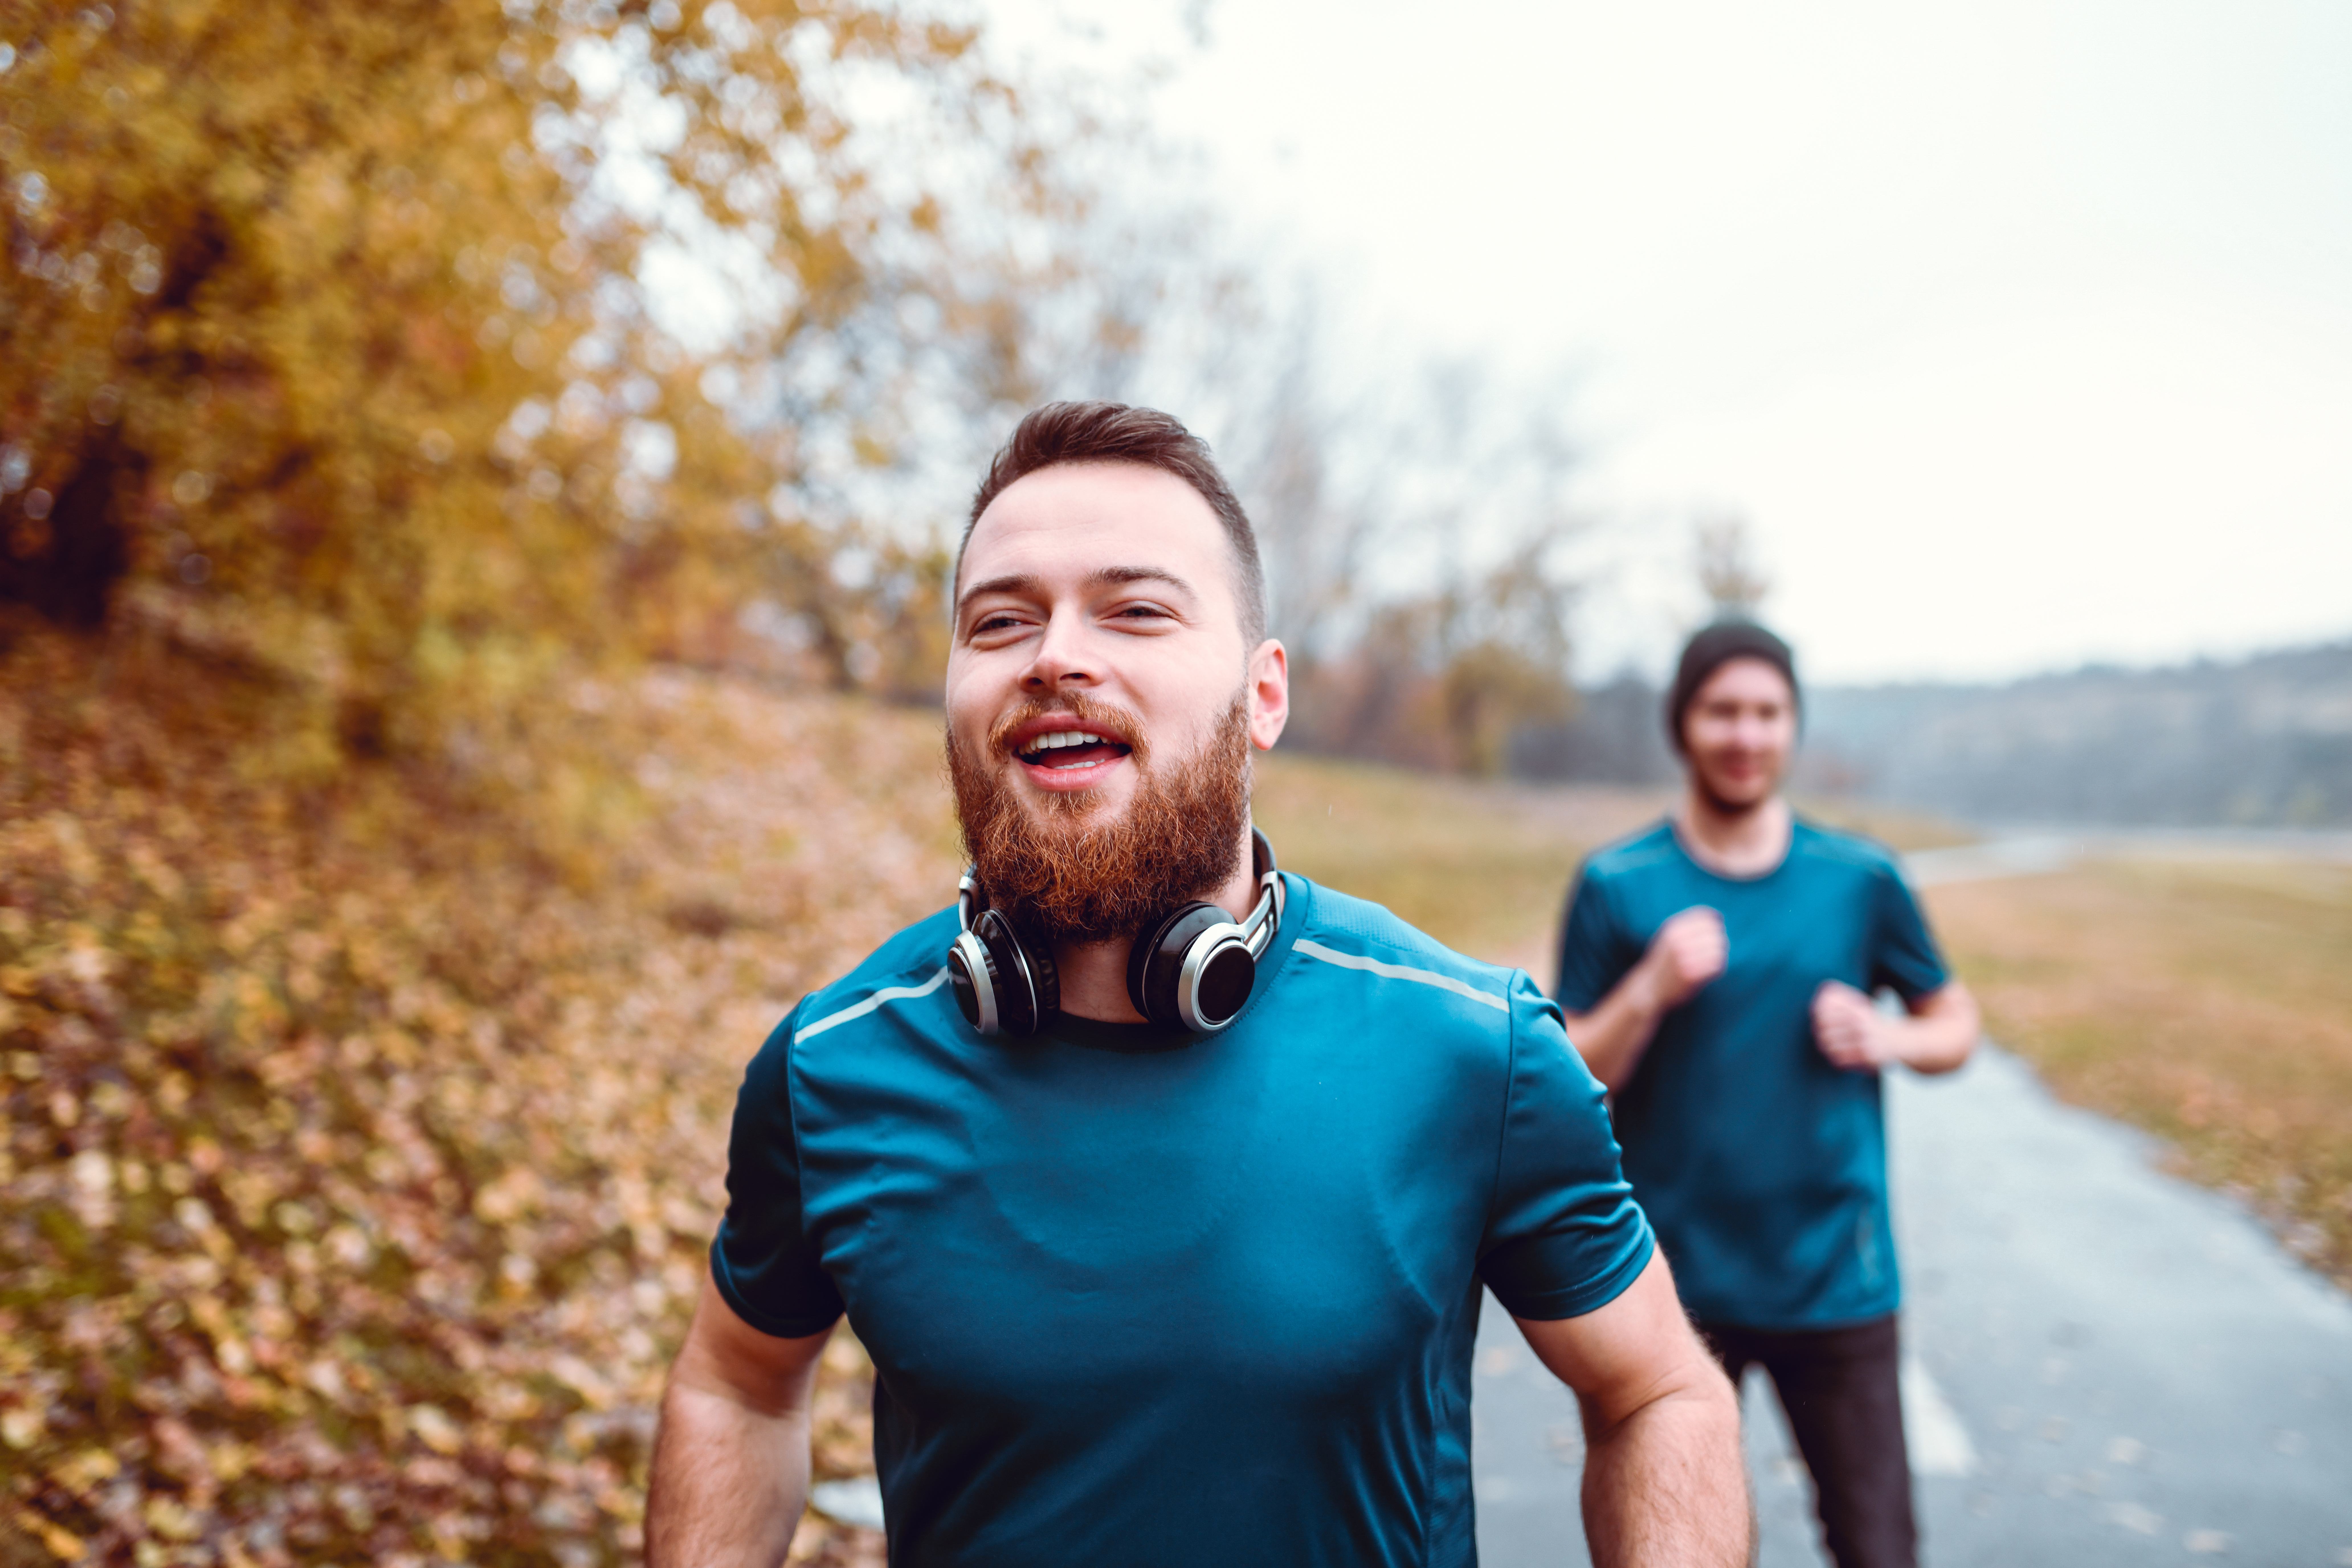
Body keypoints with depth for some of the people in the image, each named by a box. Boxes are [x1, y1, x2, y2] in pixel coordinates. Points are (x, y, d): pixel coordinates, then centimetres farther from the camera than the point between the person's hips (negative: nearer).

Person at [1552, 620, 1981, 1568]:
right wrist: (1651, 990, -20)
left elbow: (1955, 1022, 13)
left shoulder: (1860, 879, 1)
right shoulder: (1617, 886, -3)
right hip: (1673, 1279, -1)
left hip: (1835, 1278, 1)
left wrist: (1891, 1039, -8)